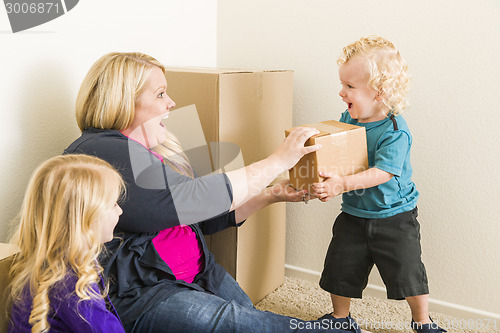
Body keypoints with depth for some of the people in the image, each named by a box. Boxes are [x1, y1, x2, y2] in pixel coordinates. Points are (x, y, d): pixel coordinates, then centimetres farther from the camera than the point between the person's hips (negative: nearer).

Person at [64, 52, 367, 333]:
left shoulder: (157, 150, 14)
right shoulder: (103, 154, -18)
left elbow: (204, 217, 17)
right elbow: (192, 199, -24)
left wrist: (269, 196, 7)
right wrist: (278, 161, -16)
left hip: (198, 273, 8)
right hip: (135, 296, -8)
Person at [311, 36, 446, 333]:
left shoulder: (395, 131, -21)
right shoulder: (347, 119, -2)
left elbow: (382, 172, -31)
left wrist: (343, 184, -41)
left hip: (394, 217, -5)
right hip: (354, 215, 6)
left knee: (408, 272, 3)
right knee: (339, 269, 10)